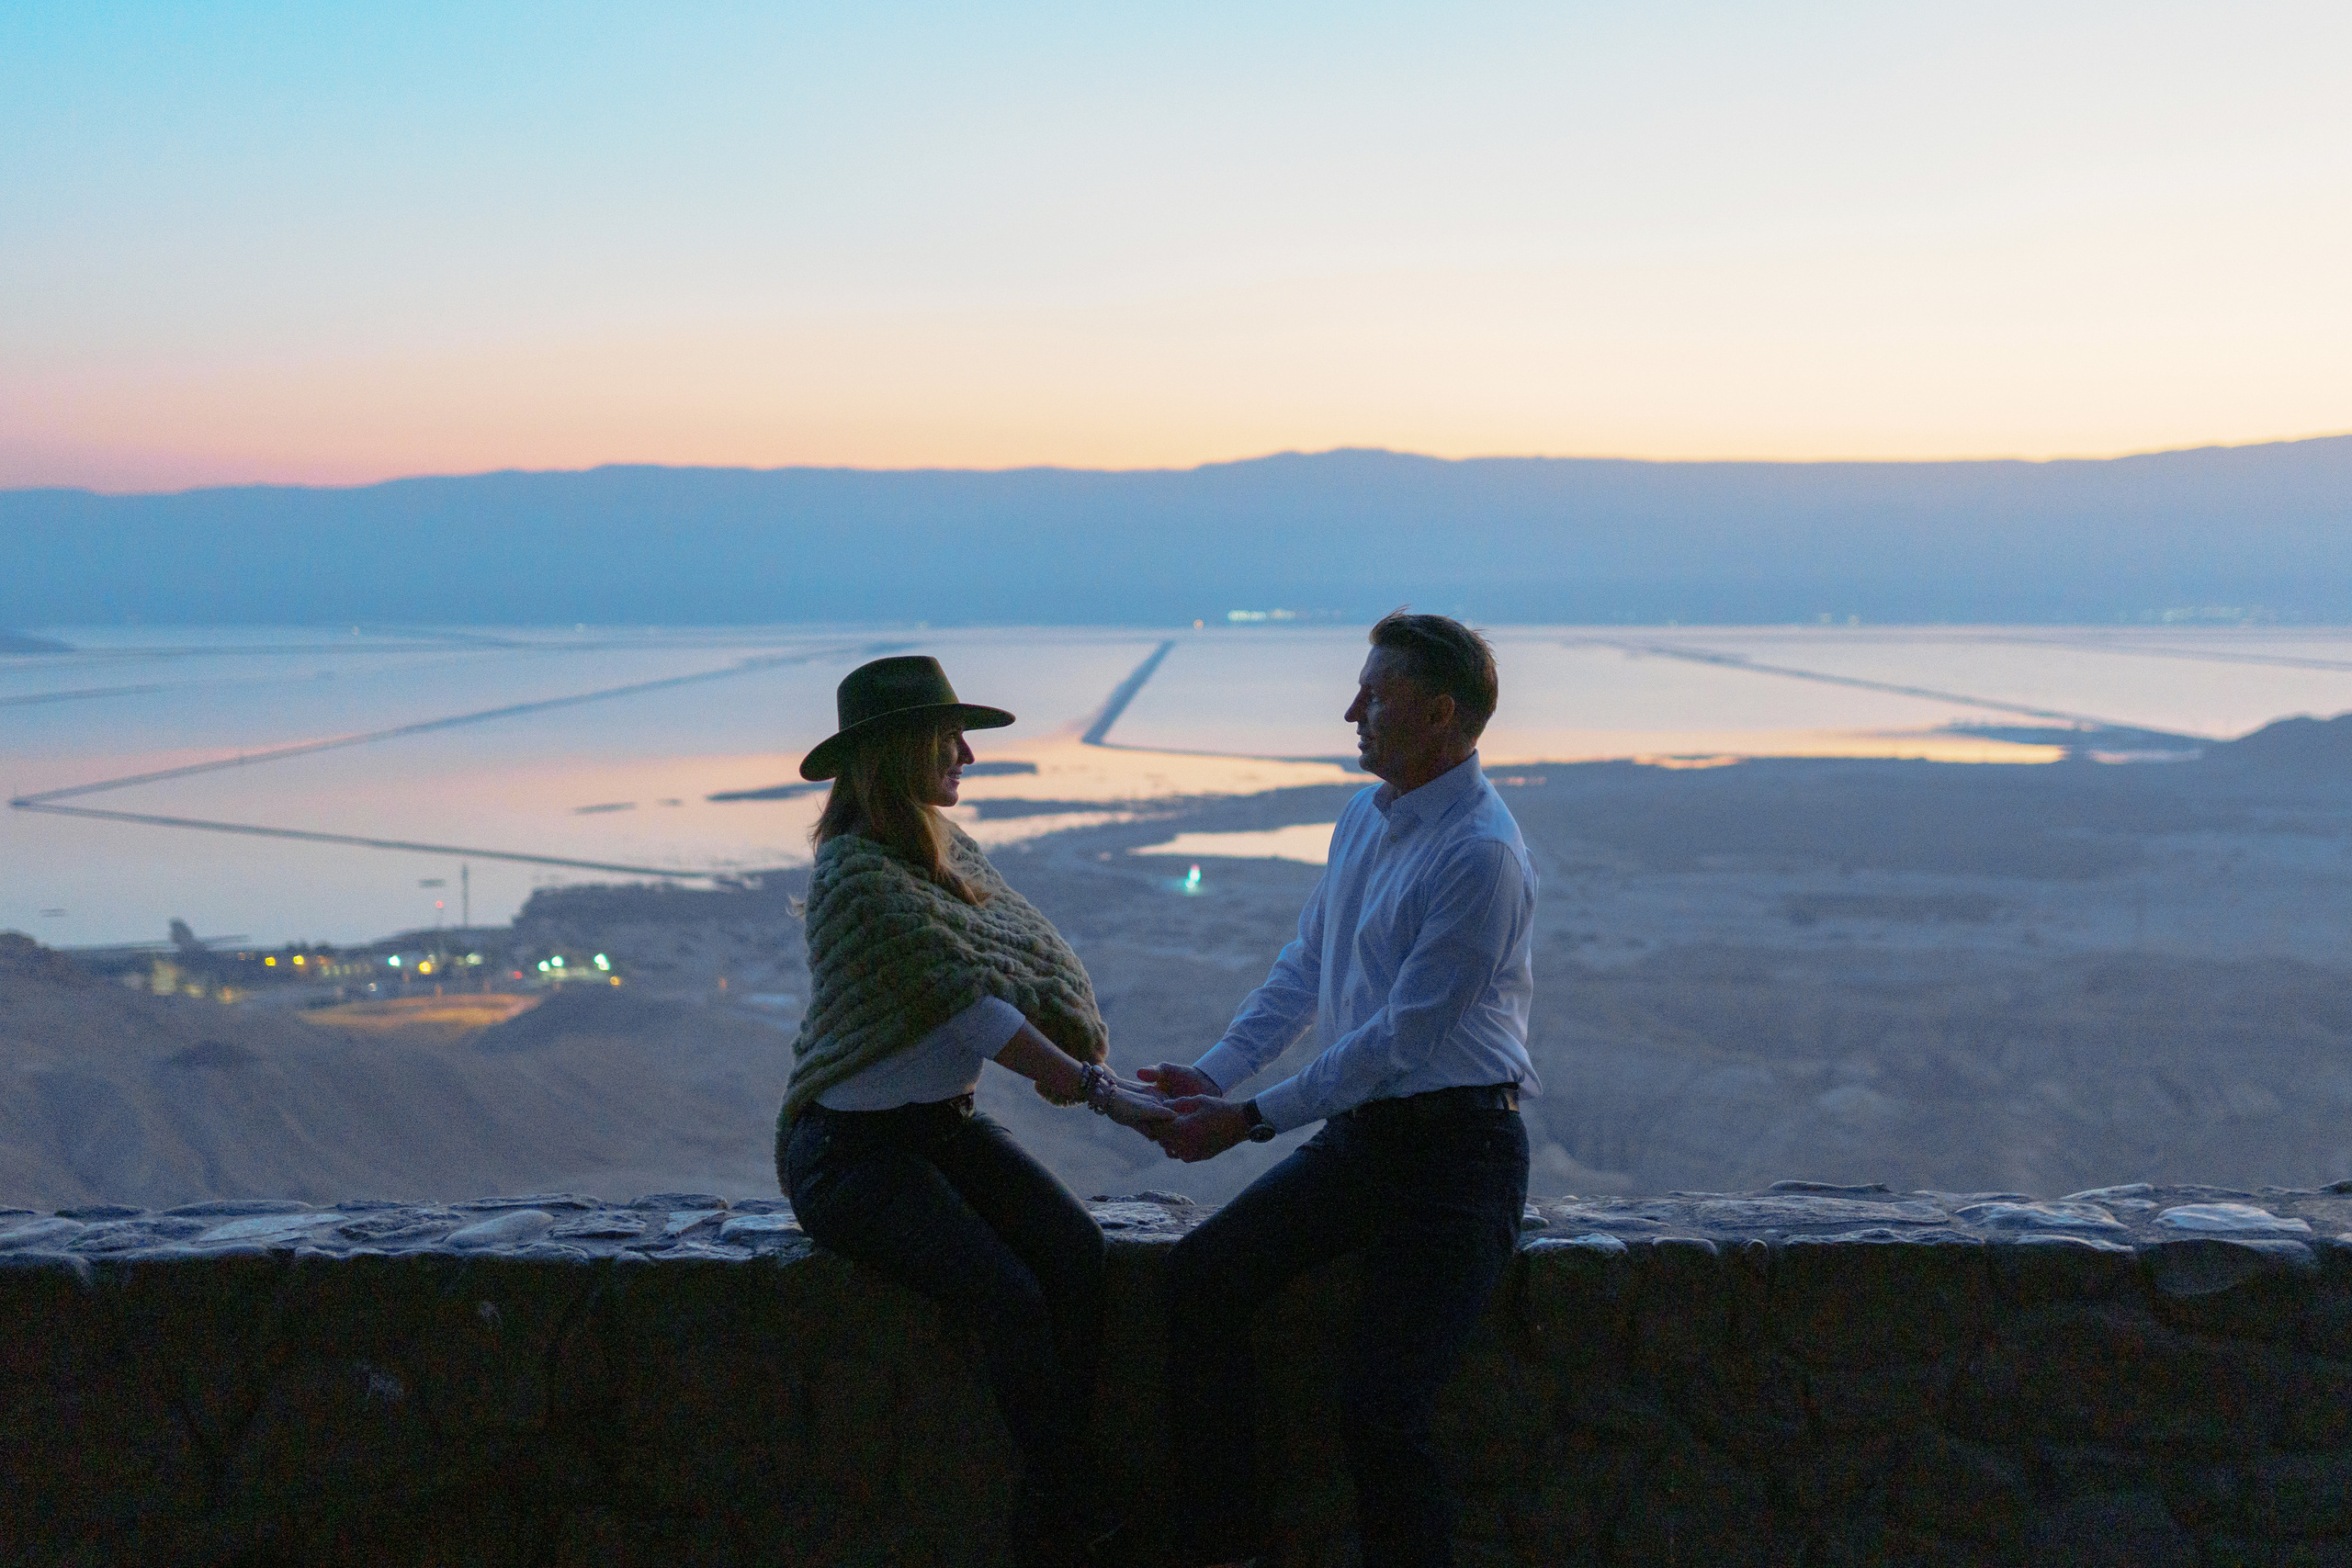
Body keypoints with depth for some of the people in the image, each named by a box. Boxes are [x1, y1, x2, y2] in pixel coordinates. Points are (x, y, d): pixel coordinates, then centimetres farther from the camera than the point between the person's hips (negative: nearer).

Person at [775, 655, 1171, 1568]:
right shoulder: (855, 876, -19)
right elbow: (970, 1008, -23)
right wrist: (1099, 1091, -22)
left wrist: (1072, 1058, -20)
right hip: (855, 1149, -8)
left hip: (945, 1121, 8)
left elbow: (1029, 953, 0)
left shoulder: (944, 845, 9)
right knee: (1011, 1300, -24)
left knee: (1076, 1249, -16)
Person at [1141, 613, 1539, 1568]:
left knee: (1381, 1408, -15)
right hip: (1359, 1132, 8)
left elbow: (1402, 1034, -19)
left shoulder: (1480, 856, -19)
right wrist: (1213, 1075, 6)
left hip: (1454, 1149, -8)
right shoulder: (1366, 816, 9)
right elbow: (1305, 967, 17)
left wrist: (1253, 1118, -15)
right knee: (1200, 1277, -7)